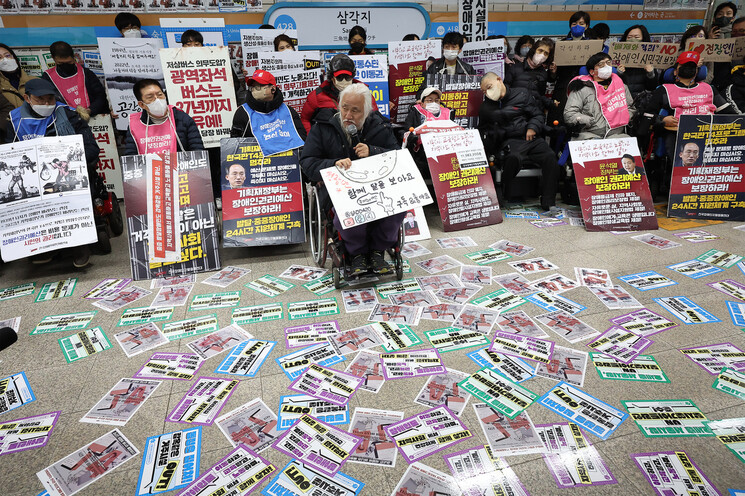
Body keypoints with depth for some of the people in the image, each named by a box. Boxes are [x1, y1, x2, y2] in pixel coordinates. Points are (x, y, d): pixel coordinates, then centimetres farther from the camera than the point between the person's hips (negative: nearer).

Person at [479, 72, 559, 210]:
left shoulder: (521, 94, 15)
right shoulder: (486, 108, 18)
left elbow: (537, 114, 18)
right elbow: (483, 129, 26)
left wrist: (532, 127, -2)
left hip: (530, 138, 2)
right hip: (509, 142, -2)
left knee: (550, 157, -27)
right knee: (514, 157, -39)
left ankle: (548, 203, -22)